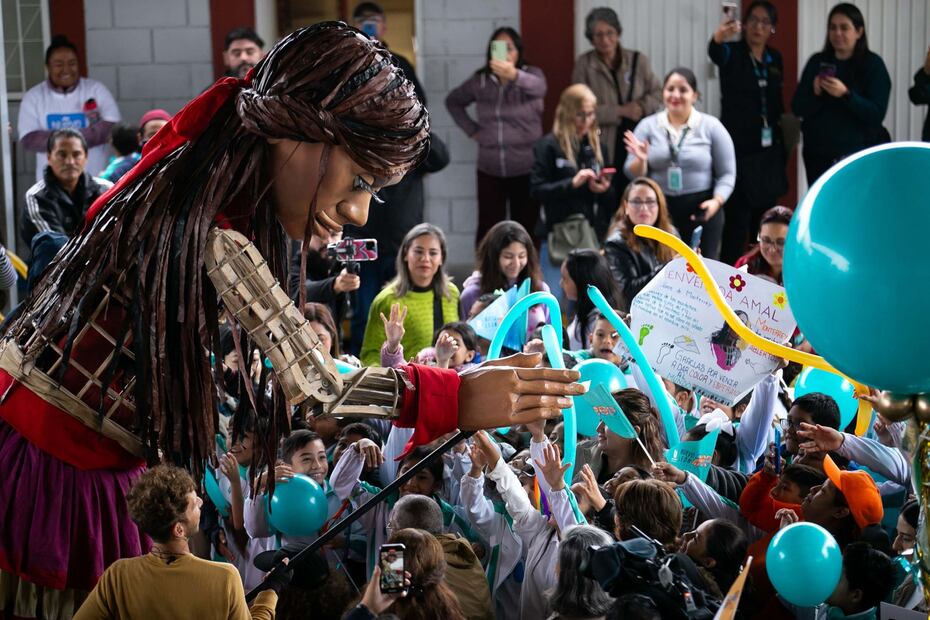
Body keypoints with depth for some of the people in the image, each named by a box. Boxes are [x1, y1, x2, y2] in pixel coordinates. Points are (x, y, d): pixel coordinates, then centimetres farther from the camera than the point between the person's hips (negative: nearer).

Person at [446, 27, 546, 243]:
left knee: (526, 230, 0)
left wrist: (514, 75, -51)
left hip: (526, 169, -2)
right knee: (488, 230, 0)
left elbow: (537, 87, -29)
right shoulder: (479, 81, 5)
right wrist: (471, 130, 7)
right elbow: (453, 101, 22)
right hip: (489, 169, 2)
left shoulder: (532, 75, -4)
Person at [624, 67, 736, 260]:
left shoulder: (711, 127, 2)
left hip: (701, 210, -1)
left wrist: (717, 201, -15)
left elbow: (726, 174, 1)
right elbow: (633, 175, 7)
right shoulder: (648, 126, 6)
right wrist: (641, 160, -14)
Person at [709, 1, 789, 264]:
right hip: (738, 148, -6)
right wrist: (718, 37, -56)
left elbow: (776, 102, 15)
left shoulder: (774, 58, 10)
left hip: (768, 149, 6)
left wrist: (782, 143, 9)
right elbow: (715, 52, -32)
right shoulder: (732, 54, -7)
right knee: (737, 218, -9)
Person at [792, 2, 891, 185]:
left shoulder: (873, 64, -3)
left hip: (859, 155, -3)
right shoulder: (816, 62, 7)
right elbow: (797, 108, 4)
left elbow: (877, 114, -11)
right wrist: (815, 94, -16)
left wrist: (846, 95, -24)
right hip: (818, 153, 3)